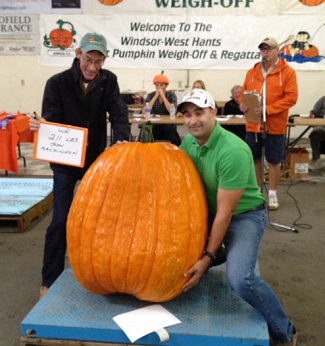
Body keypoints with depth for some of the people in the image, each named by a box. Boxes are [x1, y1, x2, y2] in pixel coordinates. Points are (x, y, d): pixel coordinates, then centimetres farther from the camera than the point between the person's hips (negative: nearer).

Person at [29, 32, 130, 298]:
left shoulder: (108, 81, -7)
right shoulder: (57, 83, -13)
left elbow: (118, 113, -18)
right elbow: (50, 121, -17)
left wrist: (122, 139, -37)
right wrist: (40, 125, -42)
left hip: (96, 161, 3)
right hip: (65, 162, -2)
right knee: (61, 220, -2)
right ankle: (50, 280, 13)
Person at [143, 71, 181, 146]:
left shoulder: (171, 95, -1)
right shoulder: (151, 95, 1)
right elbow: (144, 112, -16)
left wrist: (163, 96, -16)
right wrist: (156, 96, -15)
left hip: (168, 126, 0)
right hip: (154, 126, 0)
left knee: (176, 142, -28)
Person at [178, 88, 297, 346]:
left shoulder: (233, 151, -28)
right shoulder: (187, 142, -5)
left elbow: (225, 212, -26)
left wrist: (208, 258, -23)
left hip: (244, 215, -7)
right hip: (208, 211, 8)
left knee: (240, 278, -28)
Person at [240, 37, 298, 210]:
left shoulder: (287, 72, -5)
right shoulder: (252, 72, 8)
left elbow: (291, 97, -12)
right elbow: (244, 92, 14)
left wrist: (268, 109, -21)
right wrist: (243, 104, -9)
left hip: (275, 126, -3)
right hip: (253, 124, 4)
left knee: (274, 161, 5)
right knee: (254, 158, 12)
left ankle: (272, 194, 19)